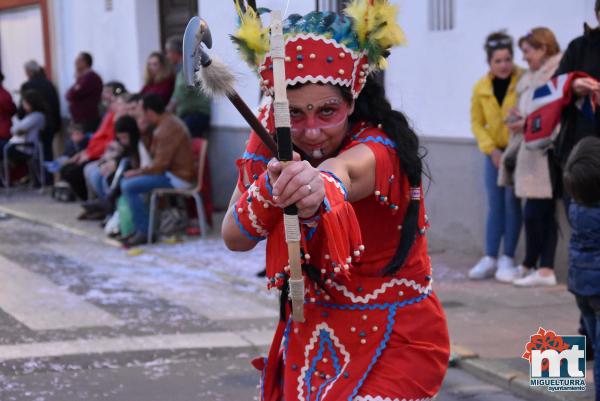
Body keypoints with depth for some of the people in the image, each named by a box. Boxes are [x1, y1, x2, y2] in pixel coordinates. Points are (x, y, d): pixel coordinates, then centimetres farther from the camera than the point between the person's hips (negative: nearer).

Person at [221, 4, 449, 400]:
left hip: (394, 339, -5)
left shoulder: (379, 147, -23)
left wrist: (320, 185, -70)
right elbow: (234, 238, -11)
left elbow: (347, 170, -48)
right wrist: (272, 185, -29)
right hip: (311, 331, 5)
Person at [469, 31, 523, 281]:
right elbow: (476, 122, 7)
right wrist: (491, 149, -4)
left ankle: (507, 258, 3)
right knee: (494, 205, 5)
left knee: (512, 202, -5)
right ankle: (490, 259, 9)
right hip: (495, 153, 4)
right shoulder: (481, 88, 3)